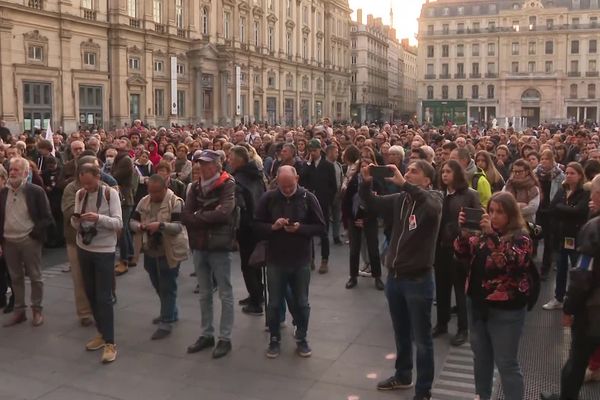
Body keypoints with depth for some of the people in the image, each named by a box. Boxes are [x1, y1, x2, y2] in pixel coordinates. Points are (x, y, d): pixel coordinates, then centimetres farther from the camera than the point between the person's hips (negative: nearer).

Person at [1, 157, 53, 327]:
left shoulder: (36, 191, -7)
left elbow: (47, 218, -7)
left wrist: (34, 233, -16)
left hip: (29, 241, -4)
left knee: (35, 277, 6)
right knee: (16, 278, 13)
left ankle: (37, 311, 16)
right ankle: (19, 311, 23)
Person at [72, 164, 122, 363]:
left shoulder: (110, 193, -11)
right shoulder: (79, 194, 4)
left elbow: (118, 223, -16)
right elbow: (76, 225, 7)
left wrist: (98, 218, -32)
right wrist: (75, 220, -16)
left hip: (104, 251, -6)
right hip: (83, 249, 6)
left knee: (104, 297, -6)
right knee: (90, 294, 13)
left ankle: (110, 343, 1)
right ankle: (102, 333, 28)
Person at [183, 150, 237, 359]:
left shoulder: (228, 185, -9)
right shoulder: (195, 187, 8)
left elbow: (223, 213, -23)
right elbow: (185, 215, -1)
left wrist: (198, 217, -12)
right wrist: (209, 217, -15)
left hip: (219, 246, -6)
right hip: (199, 246, 6)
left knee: (225, 294, 4)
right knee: (204, 294, 14)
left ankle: (225, 338, 12)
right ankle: (207, 334, 26)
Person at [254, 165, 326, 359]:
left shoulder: (308, 198, -6)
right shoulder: (268, 198, -4)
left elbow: (320, 227, -5)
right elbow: (257, 226, -1)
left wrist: (300, 228, -20)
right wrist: (273, 227, -20)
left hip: (301, 260, 0)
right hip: (275, 260, 0)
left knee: (301, 303, 11)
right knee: (274, 303, 10)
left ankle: (301, 338, 28)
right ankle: (274, 339, 26)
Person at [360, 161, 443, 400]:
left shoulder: (433, 198, -11)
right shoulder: (399, 199, 6)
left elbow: (433, 209, -34)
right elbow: (372, 204, 6)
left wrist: (404, 184, -37)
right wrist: (366, 183, -12)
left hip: (418, 280, -6)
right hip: (394, 276, 6)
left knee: (421, 339, 7)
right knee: (401, 334, 22)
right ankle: (402, 376, 41)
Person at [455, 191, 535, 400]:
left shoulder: (521, 238, -12)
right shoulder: (481, 233, 6)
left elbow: (514, 261, -29)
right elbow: (462, 254, 0)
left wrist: (493, 234, -35)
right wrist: (463, 230, -16)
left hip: (505, 310, -6)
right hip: (477, 305, 7)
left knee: (506, 363, 1)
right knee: (480, 356, 20)